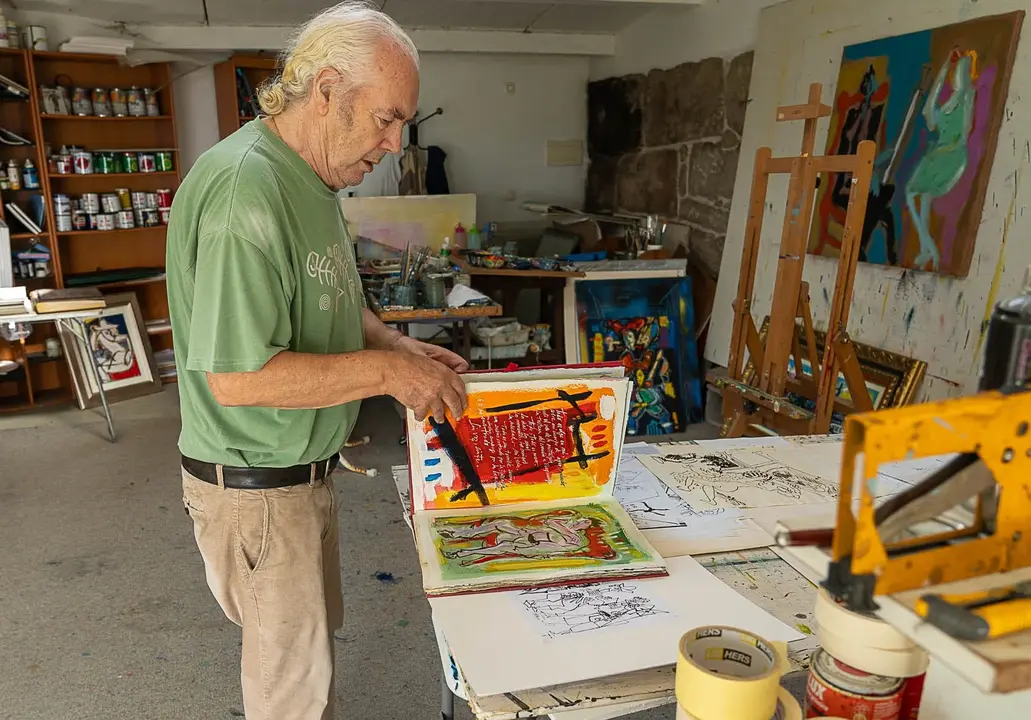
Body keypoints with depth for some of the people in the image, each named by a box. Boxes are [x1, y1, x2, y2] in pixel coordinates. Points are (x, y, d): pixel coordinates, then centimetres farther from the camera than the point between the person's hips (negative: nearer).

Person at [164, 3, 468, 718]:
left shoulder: (314, 179, 5)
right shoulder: (244, 190, -27)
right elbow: (236, 379, -30)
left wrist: (399, 346, 1)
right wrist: (385, 370, -24)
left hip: (305, 467, 9)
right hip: (257, 488, -9)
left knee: (316, 630, 27)